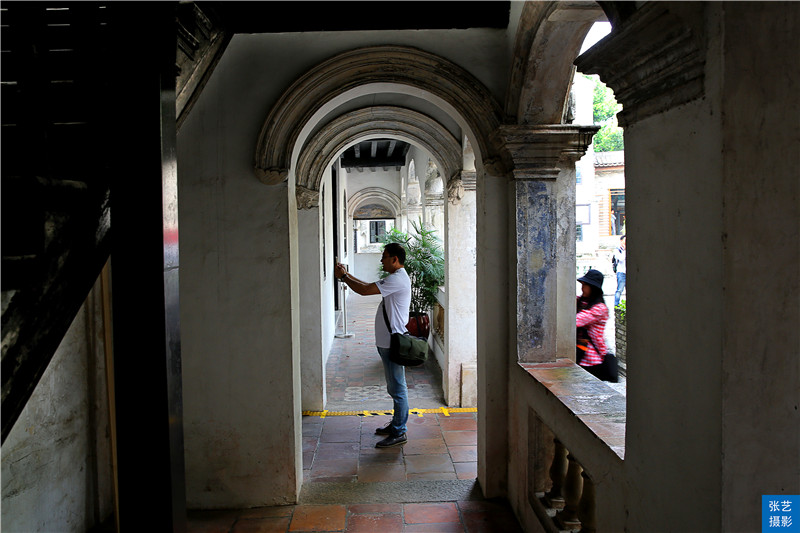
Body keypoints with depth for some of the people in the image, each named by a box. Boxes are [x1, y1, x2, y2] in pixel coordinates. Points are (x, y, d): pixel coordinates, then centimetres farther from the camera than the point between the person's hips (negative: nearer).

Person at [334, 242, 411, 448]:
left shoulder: (397, 279, -19)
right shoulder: (395, 278, 15)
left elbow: (365, 290, -24)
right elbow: (369, 287, 22)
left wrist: (343, 276, -10)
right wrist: (347, 275, 13)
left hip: (393, 343, -11)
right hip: (388, 341, 11)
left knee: (397, 388, -3)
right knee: (395, 387, 19)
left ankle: (399, 433, 5)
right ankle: (397, 424, 31)